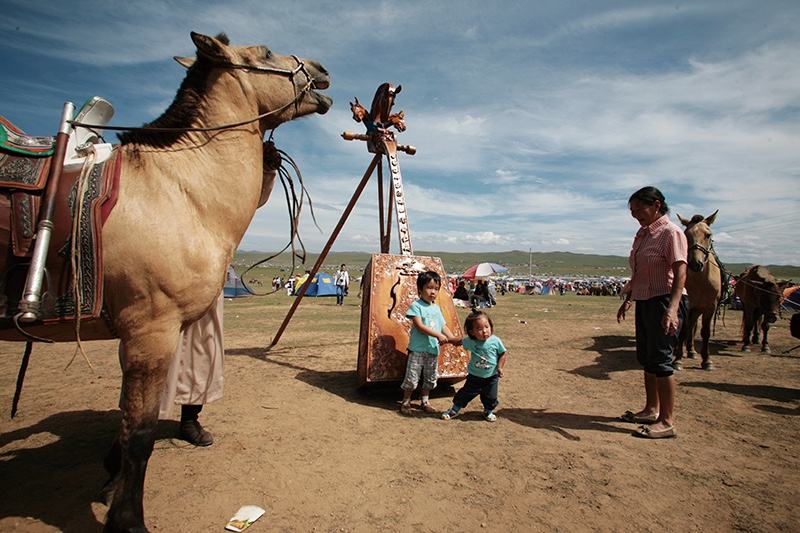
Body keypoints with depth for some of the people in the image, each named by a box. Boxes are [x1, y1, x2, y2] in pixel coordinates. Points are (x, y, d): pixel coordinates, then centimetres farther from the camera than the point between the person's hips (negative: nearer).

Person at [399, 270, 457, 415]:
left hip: (433, 349, 6)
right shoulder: (416, 306, -9)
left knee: (430, 378, 16)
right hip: (417, 349, -6)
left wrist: (453, 338, -4)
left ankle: (425, 401, 33)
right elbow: (419, 326, -18)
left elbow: (443, 326, 12)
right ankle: (406, 402, 17)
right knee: (412, 377, 0)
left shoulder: (436, 308, 11)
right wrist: (438, 335, -23)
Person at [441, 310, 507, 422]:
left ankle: (489, 411, 41)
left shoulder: (495, 341, -18)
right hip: (474, 376, 0)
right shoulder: (470, 341, -16)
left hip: (491, 377, 0)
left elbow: (502, 354, -4)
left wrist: (500, 367, -13)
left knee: (490, 397, 11)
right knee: (466, 393, 8)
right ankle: (454, 410, 28)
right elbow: (458, 342, 3)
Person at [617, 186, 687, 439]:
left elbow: (680, 273, -21)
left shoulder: (671, 233, -12)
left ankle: (667, 421, 8)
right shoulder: (641, 234, 13)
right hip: (644, 301, 9)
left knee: (660, 359, -5)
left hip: (664, 301, -9)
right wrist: (627, 299, 21)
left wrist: (672, 308, -31)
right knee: (646, 358, 16)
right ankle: (651, 410, 31)